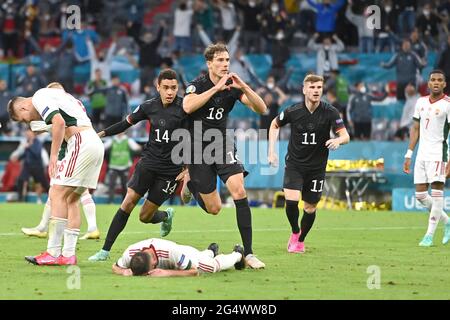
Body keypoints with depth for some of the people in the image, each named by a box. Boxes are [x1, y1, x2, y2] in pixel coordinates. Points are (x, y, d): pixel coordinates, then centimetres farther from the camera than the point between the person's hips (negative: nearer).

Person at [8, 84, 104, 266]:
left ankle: (53, 253, -10)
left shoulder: (39, 97, -2)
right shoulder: (58, 94, 27)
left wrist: (53, 156, -14)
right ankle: (68, 254, 8)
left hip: (81, 143, -10)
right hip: (95, 143, 10)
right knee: (70, 200, 11)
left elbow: (59, 122, -18)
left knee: (58, 194, -8)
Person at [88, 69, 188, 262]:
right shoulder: (149, 106, 0)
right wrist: (102, 133, 7)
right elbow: (127, 122, 14)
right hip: (148, 162, 3)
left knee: (145, 217, 0)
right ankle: (105, 251, -2)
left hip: (171, 170, -3)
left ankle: (166, 216, 36)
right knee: (128, 203, -9)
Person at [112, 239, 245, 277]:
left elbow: (194, 271, -43)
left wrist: (168, 273, -55)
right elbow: (115, 267, -22)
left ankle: (238, 254, 62)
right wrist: (124, 272, -47)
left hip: (188, 254, -4)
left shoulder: (171, 251, -52)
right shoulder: (131, 252, -41)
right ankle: (210, 251, 75)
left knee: (215, 265, 30)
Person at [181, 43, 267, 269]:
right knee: (214, 208, 0)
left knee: (239, 191, -19)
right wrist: (216, 88, -34)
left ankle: (248, 253, -17)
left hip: (222, 145, 3)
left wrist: (244, 87, -23)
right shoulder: (198, 84, -11)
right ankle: (190, 184, 34)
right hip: (198, 148, -3)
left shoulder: (232, 86, -1)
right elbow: (187, 106, -31)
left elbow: (261, 109, -8)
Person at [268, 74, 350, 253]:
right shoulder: (293, 112, -11)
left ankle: (300, 240, 32)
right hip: (294, 163, -1)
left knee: (310, 208, 7)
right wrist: (272, 151, 2)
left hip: (317, 167, 1)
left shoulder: (330, 112, -12)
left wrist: (338, 140, -37)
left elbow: (345, 136, -13)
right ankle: (295, 232, 10)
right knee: (291, 201, -19)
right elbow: (274, 125, 8)